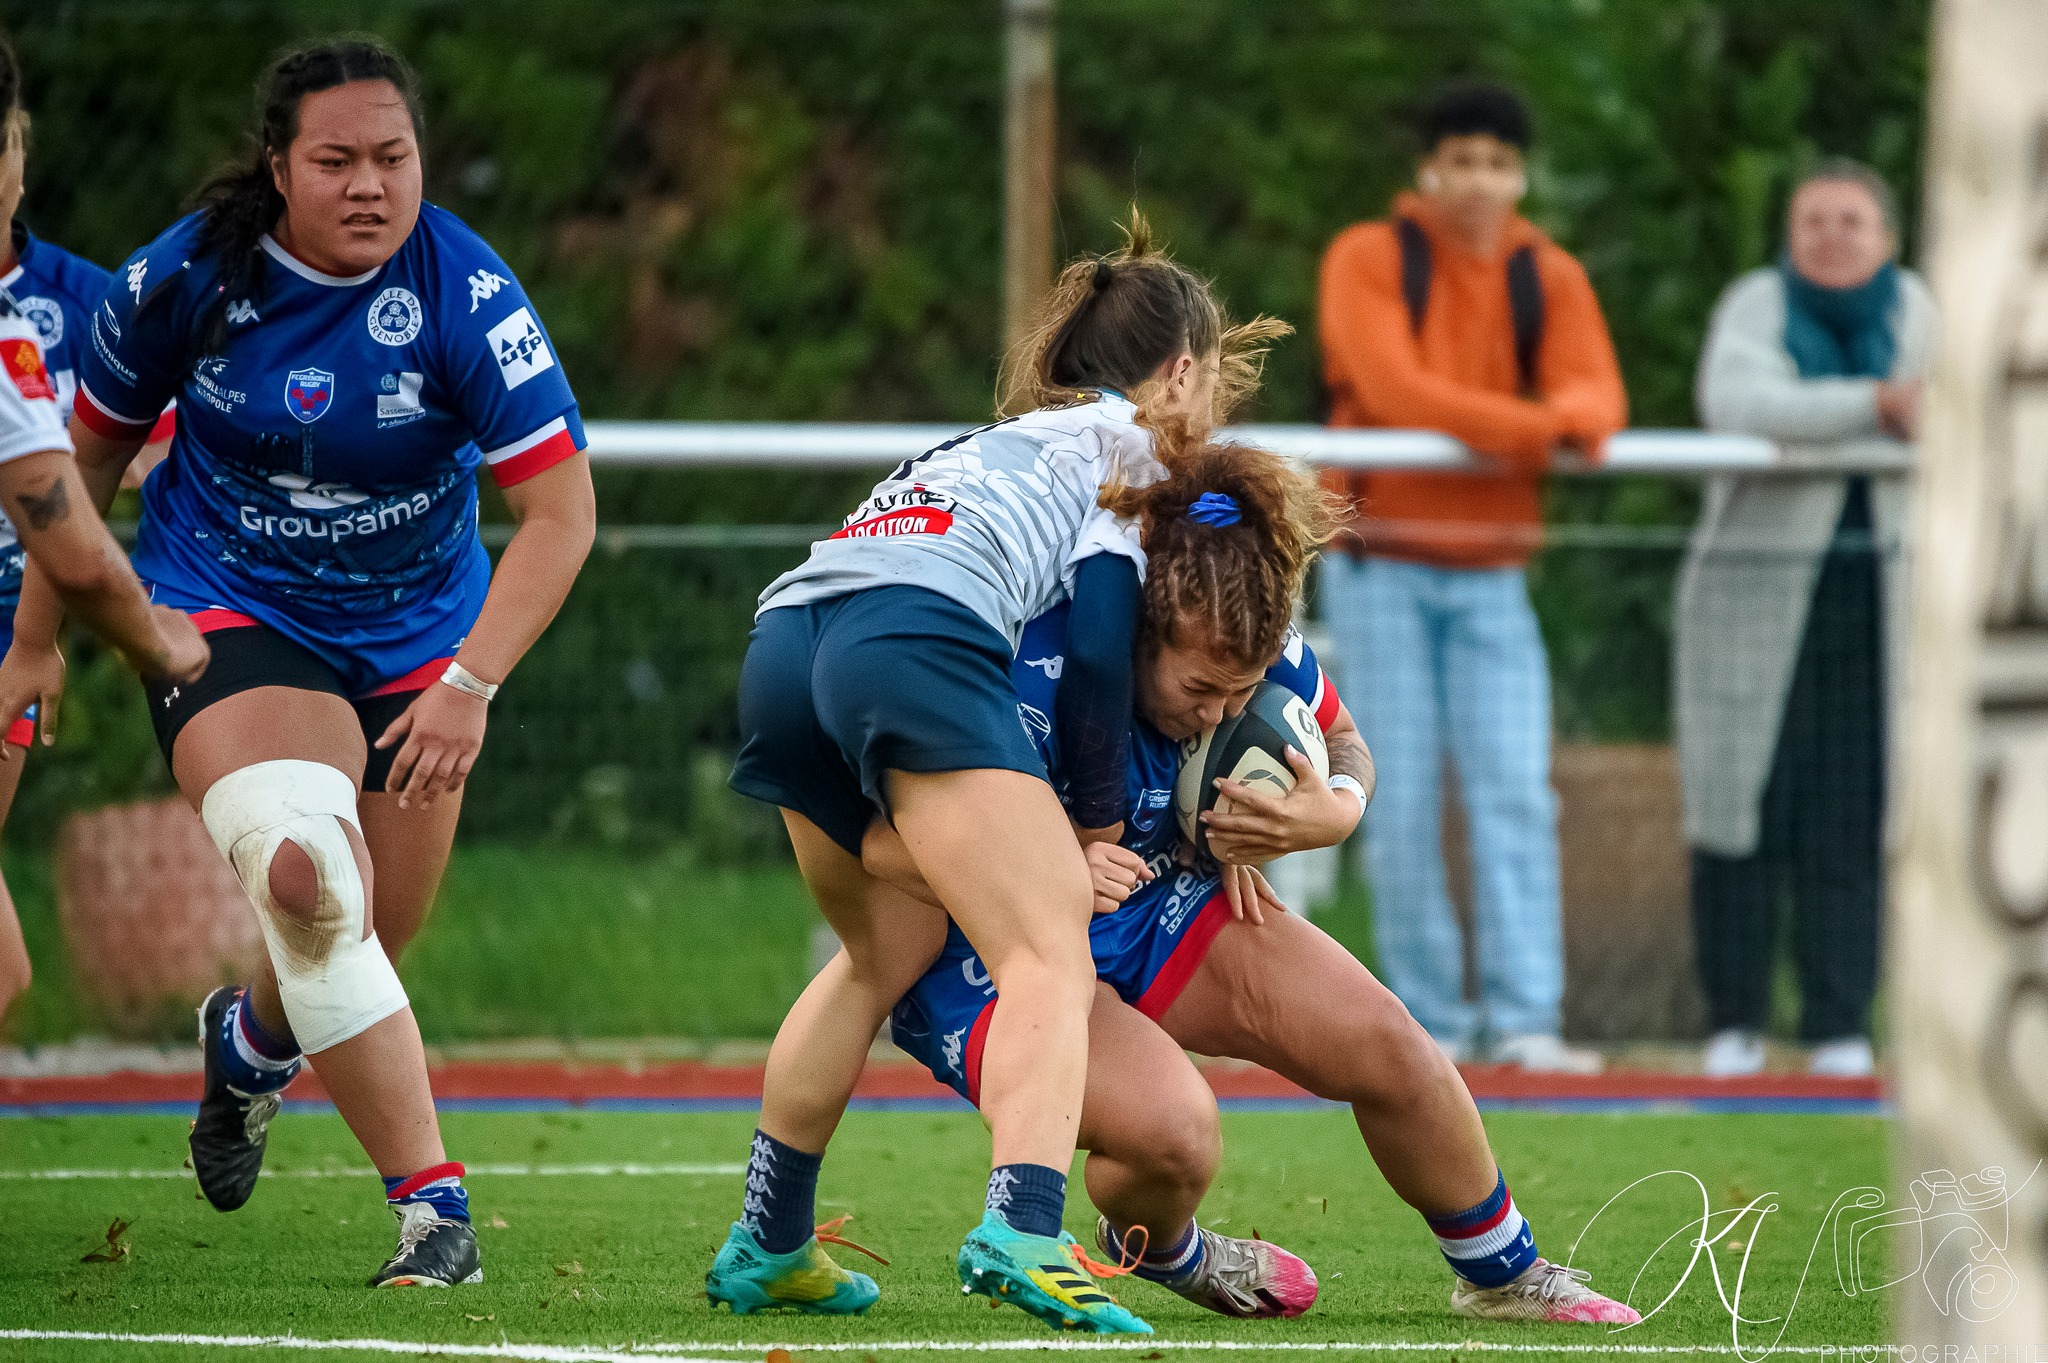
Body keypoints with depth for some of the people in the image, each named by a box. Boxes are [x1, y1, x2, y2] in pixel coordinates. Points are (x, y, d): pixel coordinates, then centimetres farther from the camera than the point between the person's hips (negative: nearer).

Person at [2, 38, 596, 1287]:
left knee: (367, 940, 7)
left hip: (417, 636, 1)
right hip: (226, 610, -1)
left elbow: (562, 508, -19)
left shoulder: (467, 295, -19)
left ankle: (251, 1039, 46)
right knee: (303, 877, -26)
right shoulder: (188, 276, -13)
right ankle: (431, 1202, -24)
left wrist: (471, 683, -28)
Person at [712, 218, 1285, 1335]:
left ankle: (765, 1248, 30)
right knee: (1053, 955, -13)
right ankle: (1022, 1233, -36)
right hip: (916, 635, -8)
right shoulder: (1133, 442, 19)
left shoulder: (1001, 441, 40)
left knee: (889, 950, 27)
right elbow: (1099, 637, 3)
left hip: (785, 637, 8)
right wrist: (1093, 821, 10)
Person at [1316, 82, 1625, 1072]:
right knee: (1403, 805, -3)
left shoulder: (1549, 279, 7)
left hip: (1490, 572, 3)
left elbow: (1597, 393, -8)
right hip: (1382, 565, -3)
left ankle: (1526, 1019, -12)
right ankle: (1430, 1019, 3)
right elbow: (1390, 387, -18)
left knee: (1515, 794, -8)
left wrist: (1571, 419, -33)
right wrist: (1525, 425, -24)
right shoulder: (1369, 260, -4)